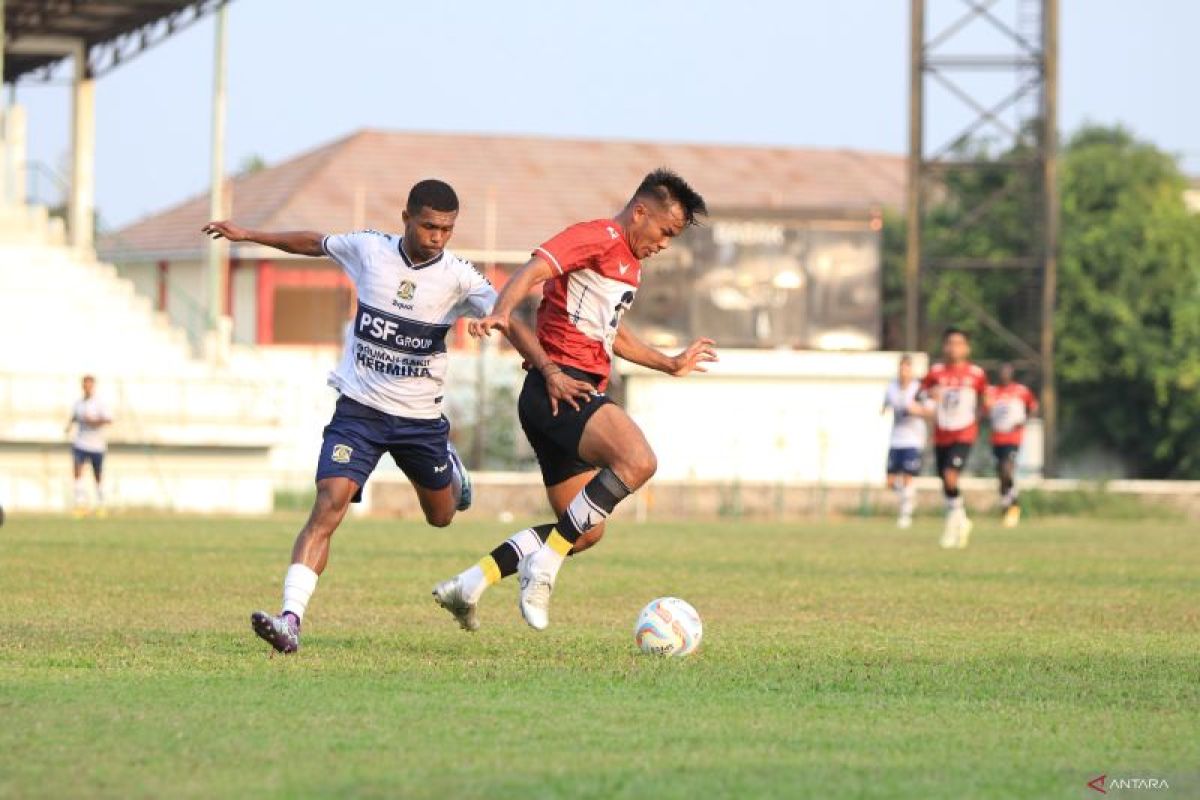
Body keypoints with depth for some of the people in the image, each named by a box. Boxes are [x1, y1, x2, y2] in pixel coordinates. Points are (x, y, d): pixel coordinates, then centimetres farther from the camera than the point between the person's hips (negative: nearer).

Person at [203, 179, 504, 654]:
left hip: (420, 418, 1)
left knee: (441, 517, 21)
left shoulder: (458, 277, -12)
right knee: (329, 505, -20)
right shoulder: (368, 249, -6)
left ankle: (451, 468, 59)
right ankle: (291, 619, -27)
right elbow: (315, 243, 13)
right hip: (359, 408, -1)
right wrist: (249, 235, 21)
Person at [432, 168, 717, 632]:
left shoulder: (629, 263, 24)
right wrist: (501, 314, -41)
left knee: (586, 532, 12)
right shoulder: (598, 238, -6)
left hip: (577, 400, 11)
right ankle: (545, 565, -27)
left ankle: (467, 586, 14)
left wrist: (671, 364, 48)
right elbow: (533, 271, -22)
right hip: (560, 389, -11)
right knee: (638, 460, -32)